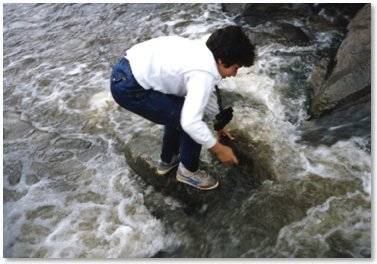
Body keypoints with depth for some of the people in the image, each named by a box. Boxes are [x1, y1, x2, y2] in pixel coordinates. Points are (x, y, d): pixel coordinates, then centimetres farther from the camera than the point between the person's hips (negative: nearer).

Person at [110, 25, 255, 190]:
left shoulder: (203, 52, 10)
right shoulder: (204, 73, -20)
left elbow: (205, 92, 25)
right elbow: (191, 123, -26)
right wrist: (219, 149, -11)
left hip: (130, 69, 10)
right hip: (128, 87, -10)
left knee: (179, 112, 24)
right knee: (188, 120, -4)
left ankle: (167, 160, 41)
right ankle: (188, 171, 20)